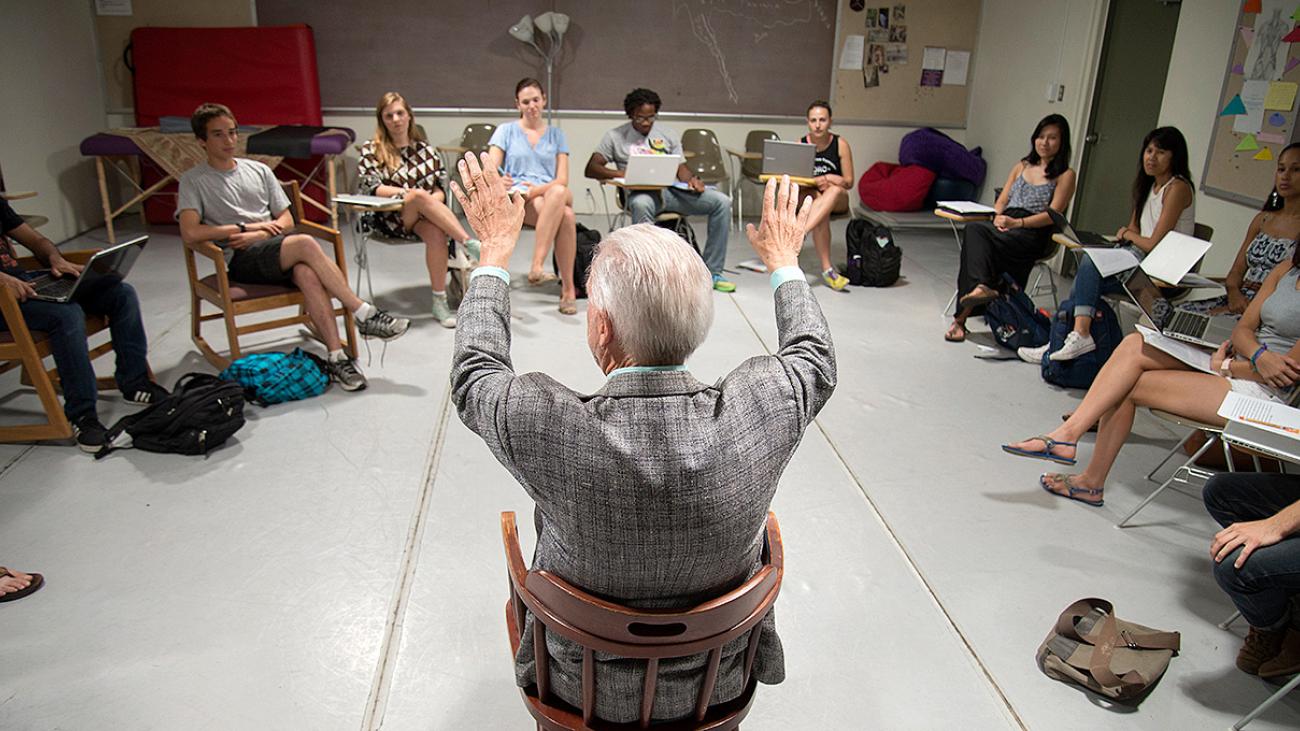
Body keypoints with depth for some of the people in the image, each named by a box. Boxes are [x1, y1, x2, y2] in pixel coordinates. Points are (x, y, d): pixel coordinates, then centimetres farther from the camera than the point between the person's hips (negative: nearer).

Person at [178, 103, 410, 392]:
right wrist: (245, 227, -6)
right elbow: (190, 233, -8)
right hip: (240, 260, -4)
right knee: (305, 244, -32)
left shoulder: (259, 170, 18)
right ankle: (365, 314, -28)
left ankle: (336, 358, -38)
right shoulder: (194, 180, 6)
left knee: (307, 273, -33)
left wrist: (257, 235, -4)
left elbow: (286, 220, 15)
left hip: (272, 248, 4)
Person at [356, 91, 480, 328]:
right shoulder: (371, 150, 11)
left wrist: (432, 201, -12)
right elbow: (372, 188, -4)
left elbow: (440, 188, 14)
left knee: (436, 233, -35)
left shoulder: (424, 149, 19)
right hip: (388, 217, -2)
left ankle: (440, 301, -34)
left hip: (424, 215, 2)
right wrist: (412, 194, -20)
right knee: (420, 196, -35)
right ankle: (469, 243, -38)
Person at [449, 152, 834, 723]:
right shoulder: (758, 408, -29)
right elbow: (815, 360, -3)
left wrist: (495, 250, 1)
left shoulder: (548, 428, -34)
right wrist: (783, 260, 13)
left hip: (585, 690, -1)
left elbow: (474, 377, -9)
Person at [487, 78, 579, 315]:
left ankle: (536, 266, -42)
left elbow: (562, 180, 7)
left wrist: (537, 189, -14)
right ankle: (567, 287, -36)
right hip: (516, 199, -3)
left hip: (551, 194, 3)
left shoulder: (556, 134, 18)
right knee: (564, 215, -38)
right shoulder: (506, 131, 13)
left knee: (560, 197, -39)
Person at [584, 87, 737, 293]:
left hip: (673, 190, 4)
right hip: (642, 192, -3)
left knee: (722, 201, -17)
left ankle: (713, 272, -14)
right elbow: (591, 168, 5)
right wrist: (621, 174, -14)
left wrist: (692, 179, -9)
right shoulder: (616, 136, 13)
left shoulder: (667, 134, 22)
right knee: (641, 204, -43)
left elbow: (680, 167, 17)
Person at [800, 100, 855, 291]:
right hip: (807, 196, 1)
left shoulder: (840, 144, -3)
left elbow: (849, 182, -1)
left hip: (838, 200, 0)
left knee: (834, 189, -36)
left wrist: (830, 178, -20)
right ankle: (827, 269, -39)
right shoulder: (800, 144, 0)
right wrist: (813, 182, -19)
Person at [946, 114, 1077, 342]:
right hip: (1005, 225, 5)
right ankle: (981, 287, -51)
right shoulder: (1022, 166, 25)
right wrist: (998, 218, -4)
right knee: (974, 230, -33)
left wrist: (1017, 223, -17)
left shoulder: (1065, 175, 8)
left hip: (1034, 233, -4)